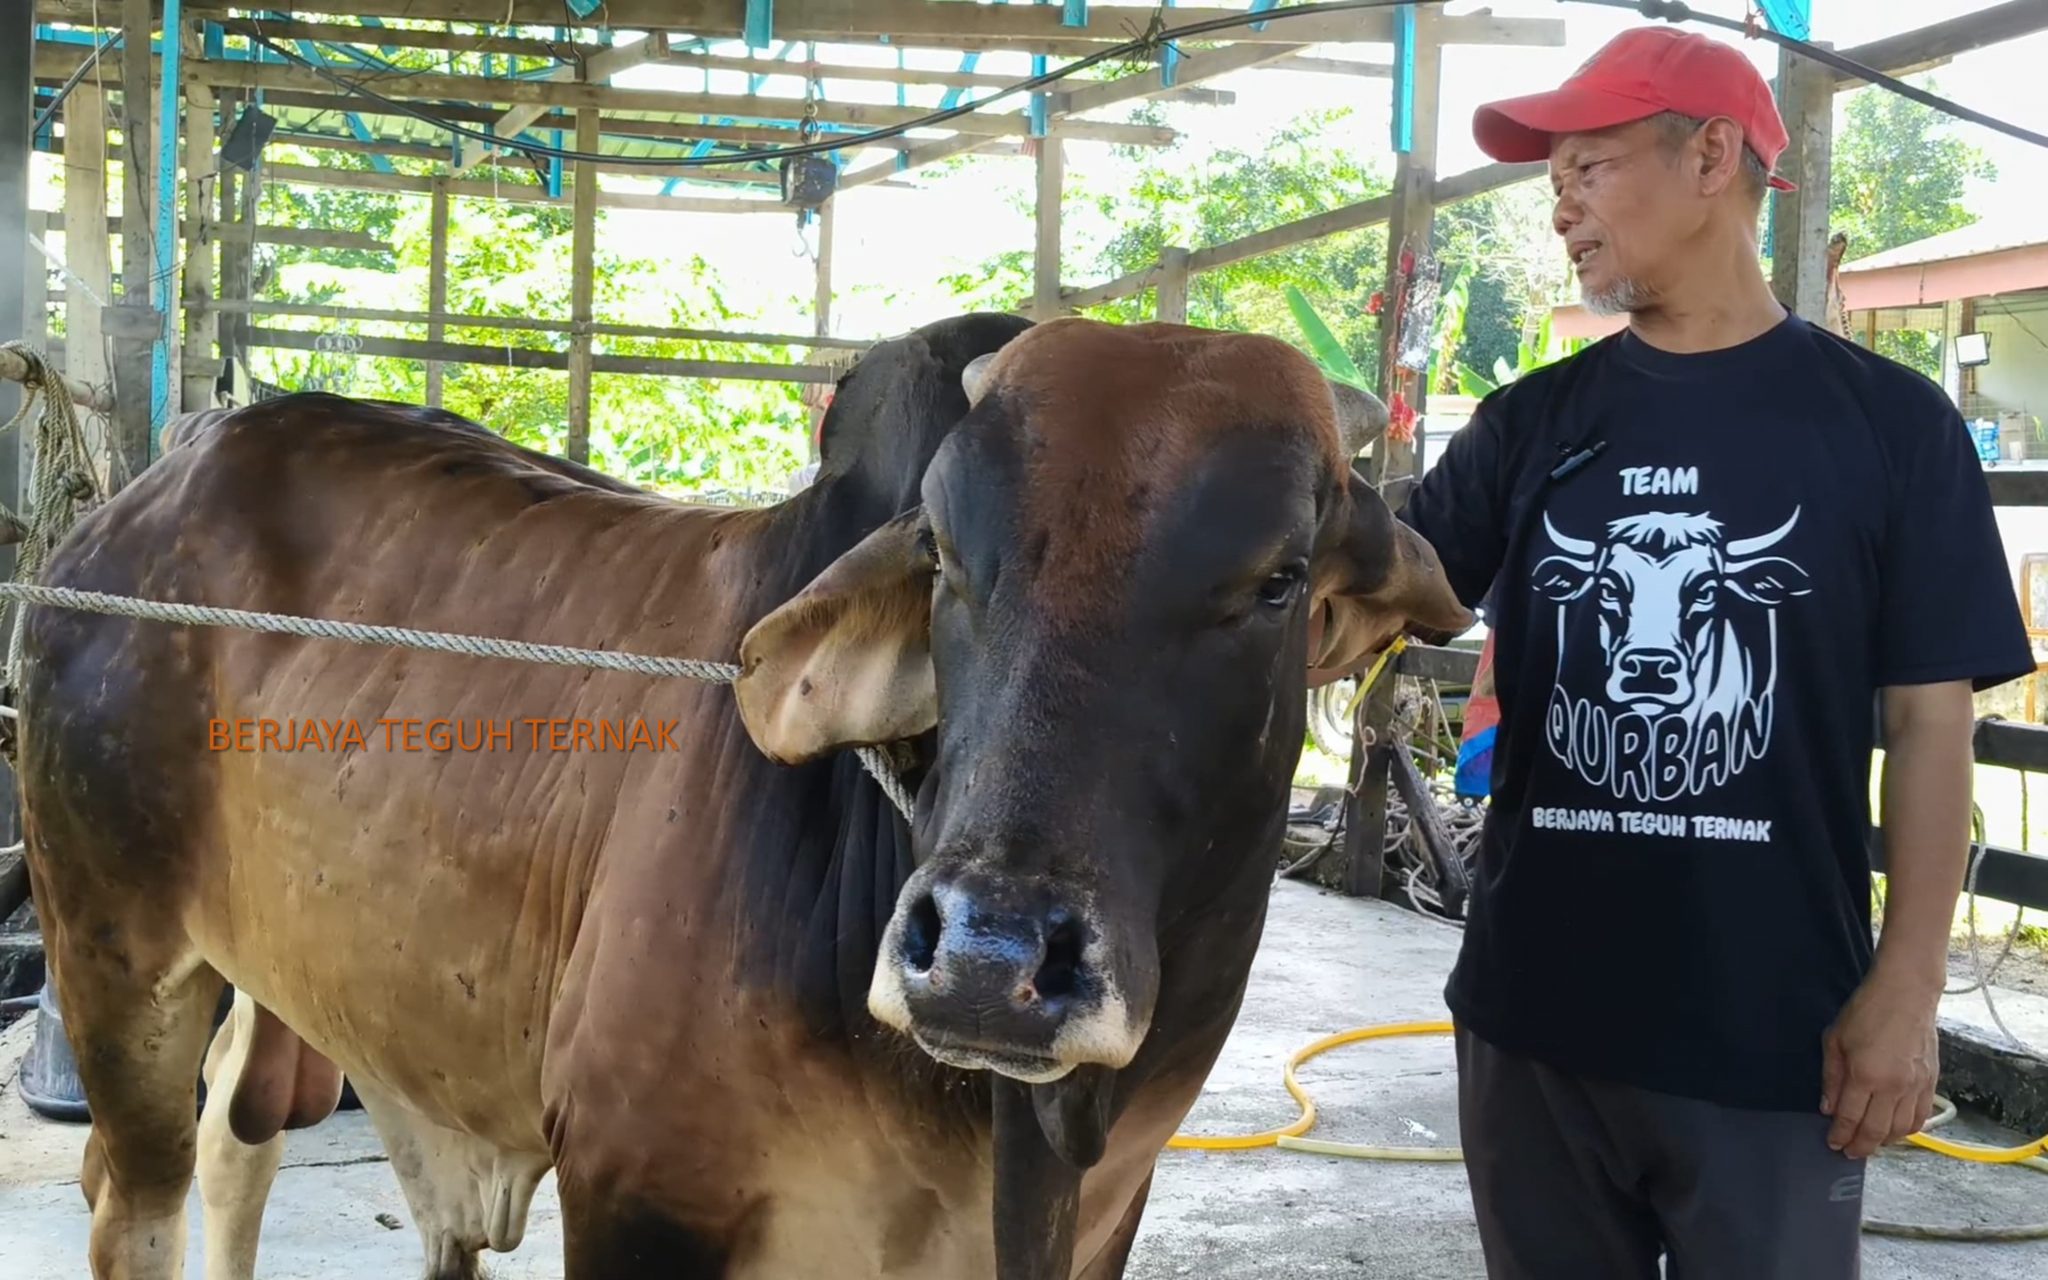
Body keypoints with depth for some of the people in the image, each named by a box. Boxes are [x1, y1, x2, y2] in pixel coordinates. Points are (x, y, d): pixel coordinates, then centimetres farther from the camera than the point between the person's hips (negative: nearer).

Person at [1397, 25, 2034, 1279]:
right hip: (1534, 1011, 3)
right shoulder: (1532, 423, 6)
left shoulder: (1887, 421, -2)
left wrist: (1907, 987, -8)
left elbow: (1930, 719, -3)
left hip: (1776, 1028, -3)